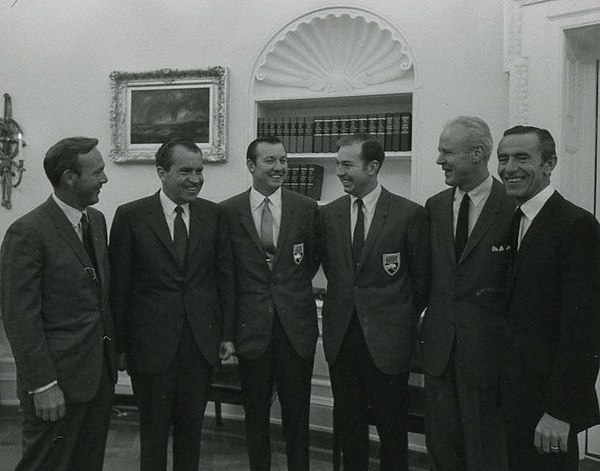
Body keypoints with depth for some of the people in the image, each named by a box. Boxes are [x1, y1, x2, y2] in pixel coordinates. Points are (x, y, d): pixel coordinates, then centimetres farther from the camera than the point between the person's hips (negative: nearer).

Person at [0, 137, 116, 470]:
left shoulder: (97, 220, 9)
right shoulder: (27, 233, -16)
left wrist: (114, 351, 13)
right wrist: (42, 386, -17)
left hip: (100, 373, 7)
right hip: (59, 379, -7)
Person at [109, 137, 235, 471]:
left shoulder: (214, 215, 3)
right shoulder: (131, 216, -5)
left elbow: (226, 278, 6)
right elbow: (119, 285, -4)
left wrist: (227, 334, 3)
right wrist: (121, 344, -5)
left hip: (202, 341, 2)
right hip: (152, 343, -2)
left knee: (192, 429, 15)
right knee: (154, 431, 11)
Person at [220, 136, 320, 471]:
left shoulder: (307, 208, 0)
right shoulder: (228, 211, -3)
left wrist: (292, 288, 8)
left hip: (296, 325, 1)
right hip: (252, 326, 0)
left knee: (297, 415, 10)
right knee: (256, 414, 13)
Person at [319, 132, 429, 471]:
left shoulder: (410, 214, -8)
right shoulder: (329, 214, 5)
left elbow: (422, 277, 0)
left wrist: (406, 320, 6)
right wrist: (344, 301, 9)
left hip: (387, 338, -4)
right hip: (341, 335, 4)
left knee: (392, 425, 8)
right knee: (348, 421, 14)